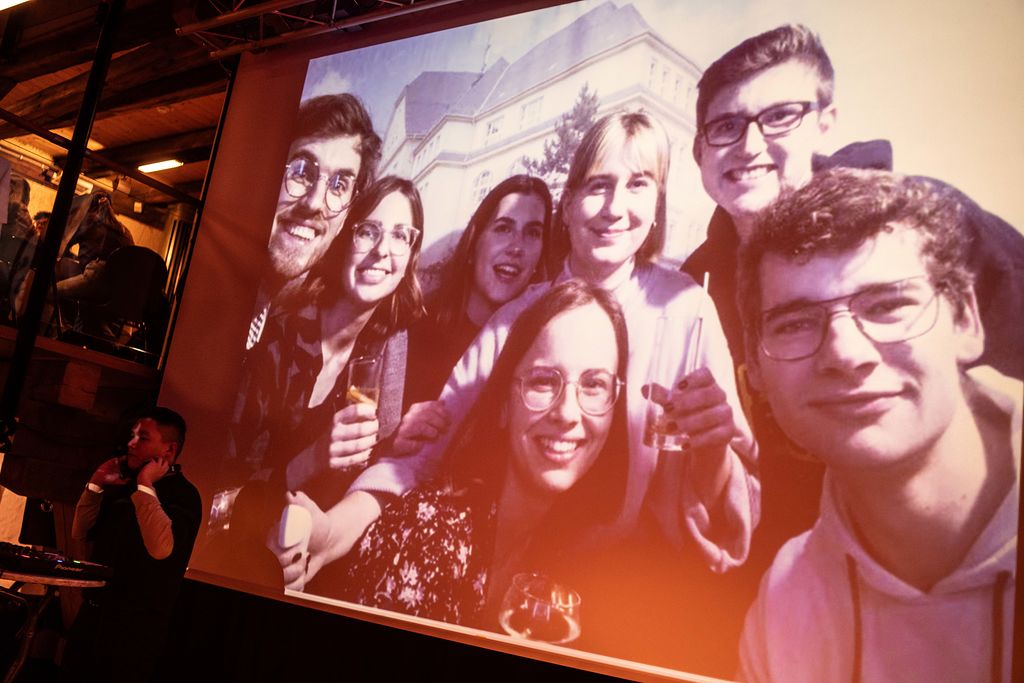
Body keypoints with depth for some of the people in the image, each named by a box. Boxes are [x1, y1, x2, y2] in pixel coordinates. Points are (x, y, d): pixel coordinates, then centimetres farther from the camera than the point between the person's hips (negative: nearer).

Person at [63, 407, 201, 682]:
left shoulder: (183, 494, -15)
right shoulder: (125, 484, 9)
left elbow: (160, 548, -31)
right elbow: (80, 533, 14)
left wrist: (145, 487, -27)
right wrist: (96, 484, 1)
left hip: (135, 623, -7)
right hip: (92, 611, 7)